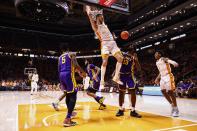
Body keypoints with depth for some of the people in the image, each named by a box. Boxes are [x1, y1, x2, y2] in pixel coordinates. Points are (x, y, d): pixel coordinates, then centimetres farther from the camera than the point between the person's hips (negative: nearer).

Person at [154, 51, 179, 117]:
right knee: (164, 92, 7)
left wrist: (174, 63, -53)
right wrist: (157, 78, 23)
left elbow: (169, 60, -31)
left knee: (170, 92, -8)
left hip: (168, 76, -9)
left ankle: (176, 109, 3)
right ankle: (173, 106, 22)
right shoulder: (157, 62, 18)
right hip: (162, 78, 9)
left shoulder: (163, 59, -7)